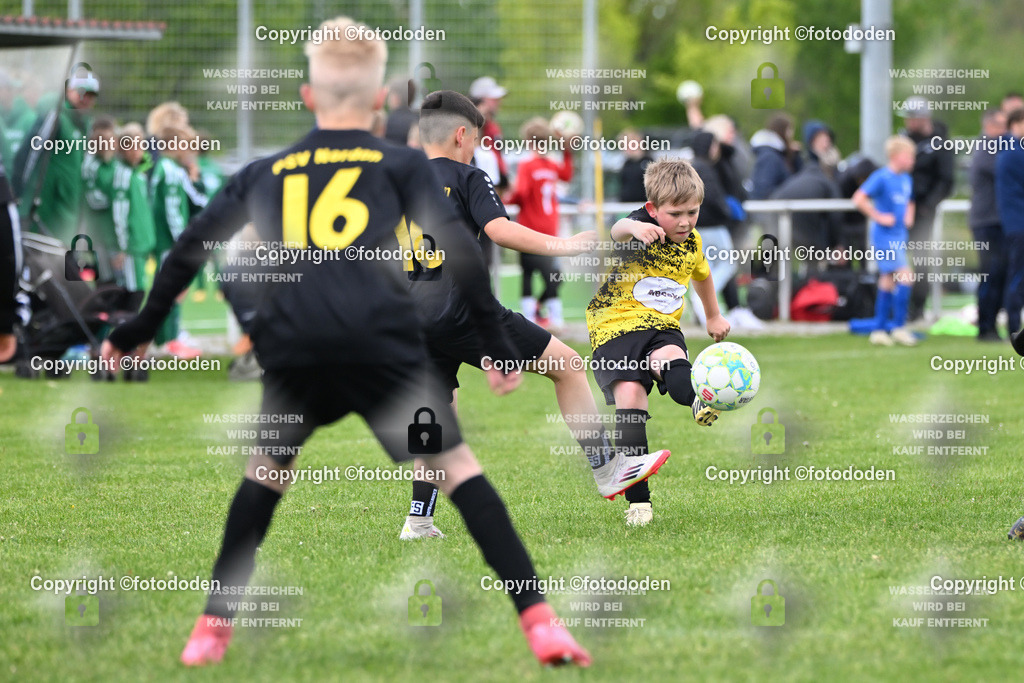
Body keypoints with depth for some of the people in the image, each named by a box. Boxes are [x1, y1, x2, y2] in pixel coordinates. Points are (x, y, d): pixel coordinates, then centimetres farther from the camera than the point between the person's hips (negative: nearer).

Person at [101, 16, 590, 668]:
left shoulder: (265, 172, 24)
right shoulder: (401, 163, 18)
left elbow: (191, 249, 25)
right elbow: (455, 247, 7)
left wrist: (139, 331, 34)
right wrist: (496, 342, 11)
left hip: (292, 341, 2)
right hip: (381, 336, -2)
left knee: (266, 469, 23)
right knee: (457, 467, 3)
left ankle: (213, 628, 18)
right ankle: (539, 621, -7)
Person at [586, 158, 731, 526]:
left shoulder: (691, 241, 9)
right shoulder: (641, 228, -12)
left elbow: (701, 274, 33)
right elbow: (618, 230, -39)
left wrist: (714, 316, 45)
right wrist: (634, 229, -64)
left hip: (663, 328, 5)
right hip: (616, 325, -4)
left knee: (669, 358, -31)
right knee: (630, 394, -22)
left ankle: (699, 402, -65)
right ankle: (638, 500, -17)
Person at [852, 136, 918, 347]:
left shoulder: (906, 179, 11)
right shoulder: (882, 177, -14)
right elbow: (859, 199, -21)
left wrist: (909, 216, 12)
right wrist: (878, 217, -18)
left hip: (898, 237, 9)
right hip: (885, 237, -9)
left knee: (888, 281, 11)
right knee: (905, 277, -14)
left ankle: (879, 329, 17)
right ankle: (899, 327, -8)